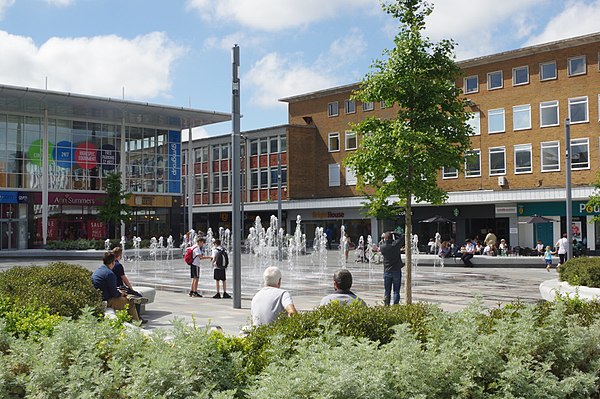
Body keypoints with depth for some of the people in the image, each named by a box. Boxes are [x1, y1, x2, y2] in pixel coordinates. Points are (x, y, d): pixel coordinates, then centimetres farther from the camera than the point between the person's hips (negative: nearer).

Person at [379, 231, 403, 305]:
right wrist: (393, 234, 4)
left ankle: (386, 306, 12)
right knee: (396, 291, 3)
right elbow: (400, 238, 3)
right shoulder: (395, 244, -13)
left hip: (387, 271, 2)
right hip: (396, 271, -2)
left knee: (387, 291, 10)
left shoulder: (382, 247, -8)